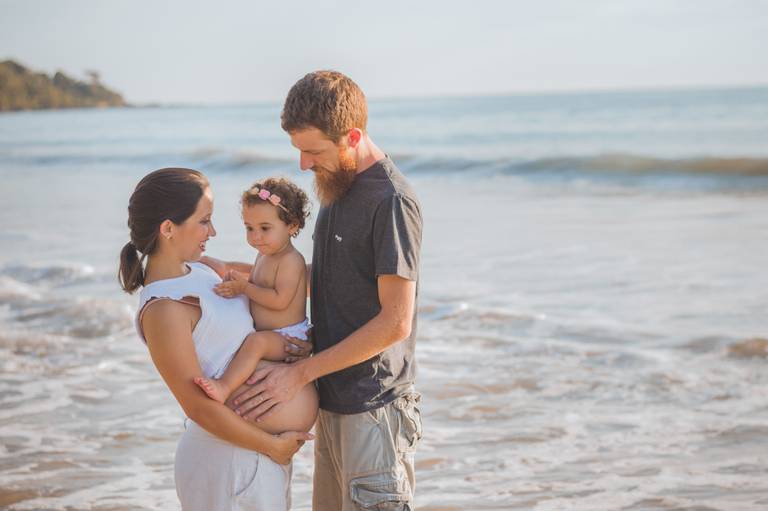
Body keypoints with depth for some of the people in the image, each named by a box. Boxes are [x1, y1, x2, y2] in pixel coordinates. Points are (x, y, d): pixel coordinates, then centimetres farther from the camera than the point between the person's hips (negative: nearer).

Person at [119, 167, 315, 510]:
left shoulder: (194, 270, 5)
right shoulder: (163, 309, -21)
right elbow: (198, 407, -20)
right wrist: (271, 446, -13)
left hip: (260, 450, 9)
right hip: (232, 461, -9)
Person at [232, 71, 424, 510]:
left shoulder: (392, 201, -17)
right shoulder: (339, 185, 11)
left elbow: (395, 322, -19)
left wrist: (300, 373, -16)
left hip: (373, 410, -9)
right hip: (334, 401, 9)